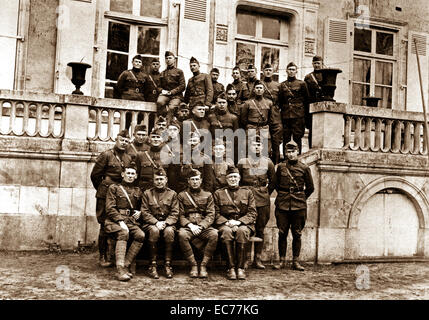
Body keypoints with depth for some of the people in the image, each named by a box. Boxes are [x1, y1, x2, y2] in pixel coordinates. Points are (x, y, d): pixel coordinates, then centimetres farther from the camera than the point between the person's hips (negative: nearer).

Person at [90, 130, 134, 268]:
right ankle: (103, 257, 7)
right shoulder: (106, 155, -2)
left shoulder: (129, 158, 13)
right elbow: (95, 175, 0)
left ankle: (113, 255, 15)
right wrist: (102, 189, 7)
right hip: (106, 195, -5)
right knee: (105, 225, -2)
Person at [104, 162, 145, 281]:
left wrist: (139, 212, 7)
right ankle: (120, 269, -40)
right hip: (115, 220, -4)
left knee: (141, 235, -27)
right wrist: (121, 221, -17)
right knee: (123, 233, -36)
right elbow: (110, 208, -3)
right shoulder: (114, 188, 8)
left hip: (132, 220, 4)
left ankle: (126, 266, -22)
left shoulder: (138, 191, 21)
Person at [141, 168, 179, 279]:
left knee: (169, 231, -33)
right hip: (150, 223, 0)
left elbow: (175, 213, 2)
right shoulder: (147, 193, 9)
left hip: (167, 223, 1)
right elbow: (145, 212, 0)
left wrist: (165, 223, -15)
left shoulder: (172, 194, 10)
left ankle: (168, 264, -23)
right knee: (154, 230, -34)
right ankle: (153, 265, -26)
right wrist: (156, 222, -15)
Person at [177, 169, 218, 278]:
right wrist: (190, 225, -14)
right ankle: (193, 265, -23)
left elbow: (211, 215, 4)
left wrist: (200, 226, -13)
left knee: (214, 234, -33)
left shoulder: (208, 195, 14)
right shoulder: (182, 195, 13)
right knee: (182, 234, -35)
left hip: (204, 226, 1)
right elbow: (180, 215, 5)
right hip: (188, 227, 0)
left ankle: (203, 265, -23)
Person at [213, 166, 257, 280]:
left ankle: (240, 268, -30)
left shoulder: (247, 193, 15)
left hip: (243, 223, 0)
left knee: (242, 231, -36)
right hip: (225, 224, 0)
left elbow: (252, 213, 5)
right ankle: (231, 267, -32)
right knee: (226, 231, -36)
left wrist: (239, 222, -11)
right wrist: (227, 222, -12)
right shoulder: (218, 193, 15)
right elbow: (216, 214, 7)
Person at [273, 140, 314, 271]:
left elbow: (310, 188, 11)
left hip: (299, 205, 0)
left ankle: (295, 261, 13)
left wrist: (301, 198, 11)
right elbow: (276, 184, 17)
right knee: (282, 233, 3)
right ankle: (282, 260, 13)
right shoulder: (281, 166, 4)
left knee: (297, 234, 4)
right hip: (282, 204, 1)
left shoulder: (304, 168, 1)